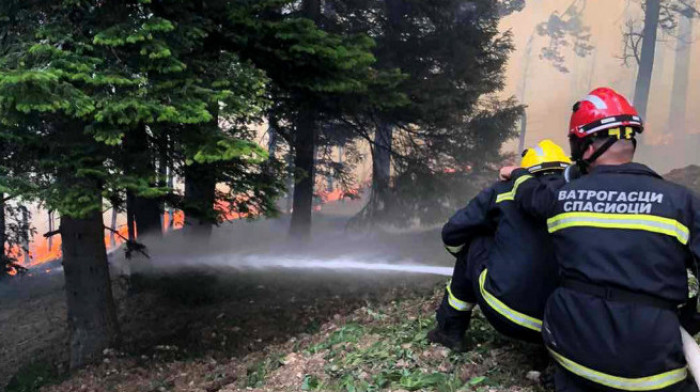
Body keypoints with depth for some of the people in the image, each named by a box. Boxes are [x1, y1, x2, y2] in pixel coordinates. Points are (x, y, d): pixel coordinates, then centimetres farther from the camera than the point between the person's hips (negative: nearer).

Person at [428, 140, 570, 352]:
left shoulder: (505, 191, 6)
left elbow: (452, 234, 13)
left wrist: (469, 257, 35)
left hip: (505, 315, -2)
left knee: (473, 245, 21)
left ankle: (450, 329, 27)